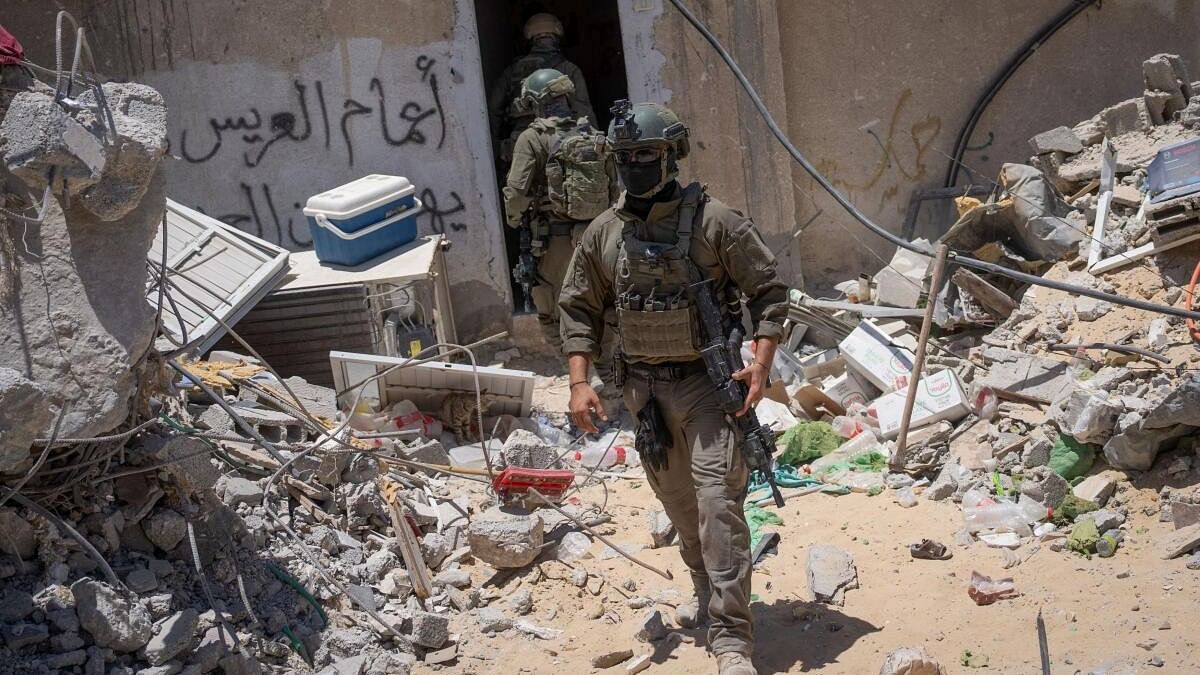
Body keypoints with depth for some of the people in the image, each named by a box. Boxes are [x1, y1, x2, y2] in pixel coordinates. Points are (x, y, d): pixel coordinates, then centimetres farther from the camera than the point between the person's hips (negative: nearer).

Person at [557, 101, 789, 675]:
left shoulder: (713, 221, -11)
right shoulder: (603, 233, 1)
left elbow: (768, 290, -5)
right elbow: (578, 309, 9)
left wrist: (761, 361, -17)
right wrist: (579, 382, -1)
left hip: (707, 383, -5)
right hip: (644, 389, 5)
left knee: (717, 502, -12)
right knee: (679, 504, 18)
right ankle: (708, 594, 40)